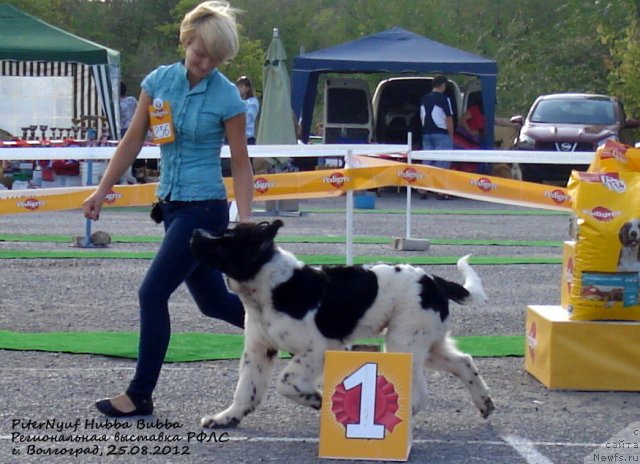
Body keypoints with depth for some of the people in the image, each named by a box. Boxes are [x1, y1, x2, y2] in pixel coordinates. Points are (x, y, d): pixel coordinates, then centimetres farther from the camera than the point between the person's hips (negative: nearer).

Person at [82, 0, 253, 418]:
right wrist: (103, 191, 7)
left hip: (204, 207, -6)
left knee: (153, 294, -8)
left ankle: (140, 396, 2)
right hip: (172, 205, 6)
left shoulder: (227, 97, -11)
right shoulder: (159, 80, 2)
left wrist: (245, 221, -14)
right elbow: (134, 140, 9)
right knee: (214, 301, 15)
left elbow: (241, 164, -5)